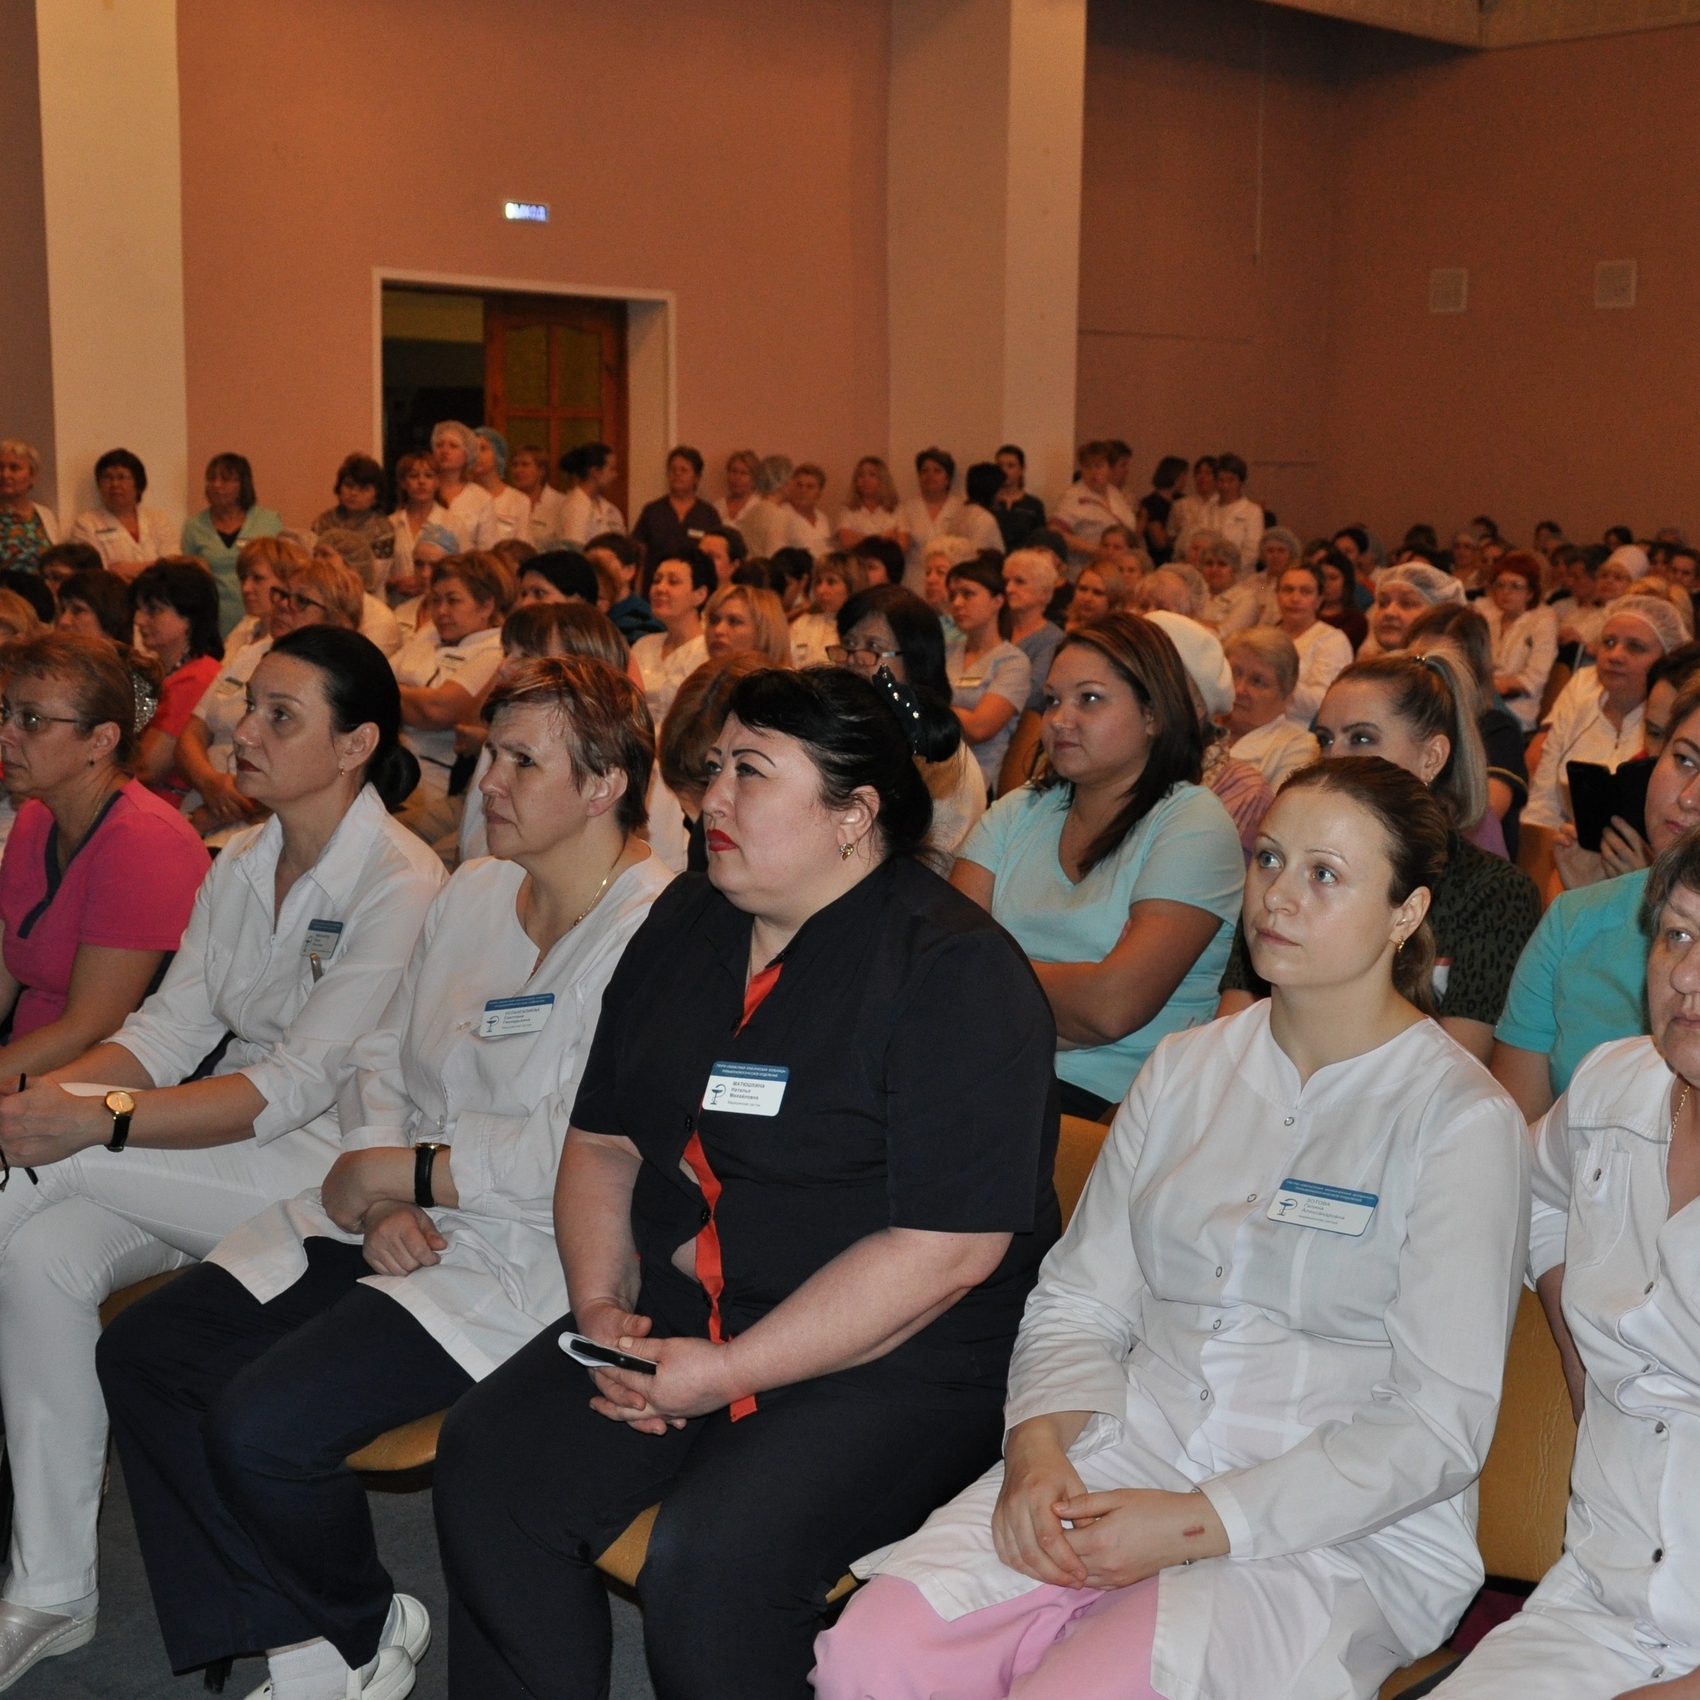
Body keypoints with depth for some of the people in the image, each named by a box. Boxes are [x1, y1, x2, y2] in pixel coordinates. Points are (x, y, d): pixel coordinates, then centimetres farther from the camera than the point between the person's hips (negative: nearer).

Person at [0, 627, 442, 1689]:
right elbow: (169, 1030, 5)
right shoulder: (241, 865, 10)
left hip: (333, 1165, -7)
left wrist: (102, 1120, -30)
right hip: (227, 1146, 7)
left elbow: (296, 1087, -21)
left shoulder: (402, 885, -15)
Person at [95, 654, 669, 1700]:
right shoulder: (474, 894, 11)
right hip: (393, 1223, 9)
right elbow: (387, 1061, 14)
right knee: (144, 1356, -2)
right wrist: (377, 1204, -4)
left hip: (529, 1259, -9)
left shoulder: (654, 931, -16)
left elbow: (579, 1157, -22)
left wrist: (396, 1171, -12)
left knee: (261, 1426, -22)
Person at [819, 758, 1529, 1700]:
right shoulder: (1187, 1067, 13)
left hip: (1339, 1540, -4)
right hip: (1124, 1459, 4)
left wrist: (1197, 1524, -16)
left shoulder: (1461, 1121, -4)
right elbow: (1079, 1299, 13)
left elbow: (1439, 1426, -9)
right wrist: (1038, 1449, -8)